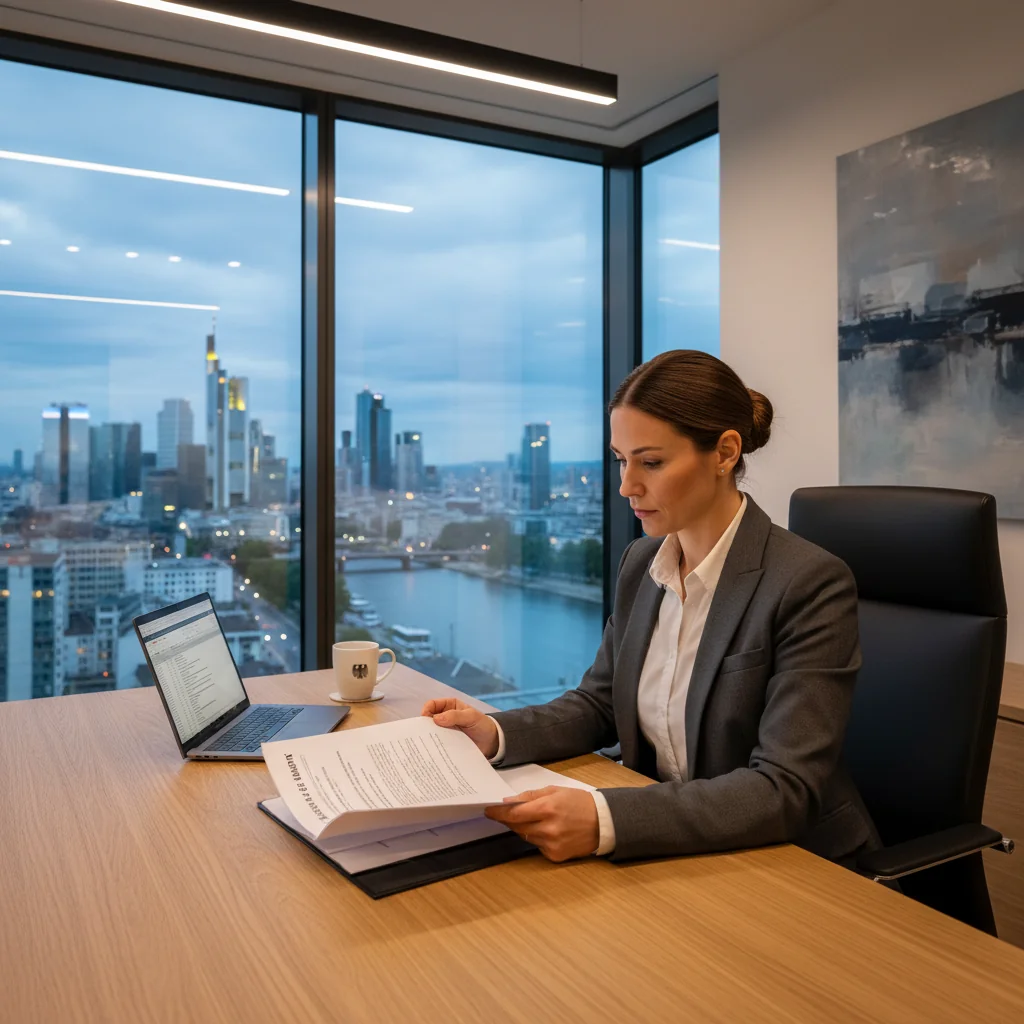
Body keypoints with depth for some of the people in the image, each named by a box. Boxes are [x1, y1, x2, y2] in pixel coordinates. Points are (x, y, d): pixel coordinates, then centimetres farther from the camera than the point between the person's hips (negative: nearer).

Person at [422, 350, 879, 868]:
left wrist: (605, 820, -36)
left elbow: (786, 790, -25)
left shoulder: (812, 585, -19)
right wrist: (496, 733, -9)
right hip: (664, 846, 6)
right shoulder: (640, 563, 2)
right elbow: (599, 703, 10)